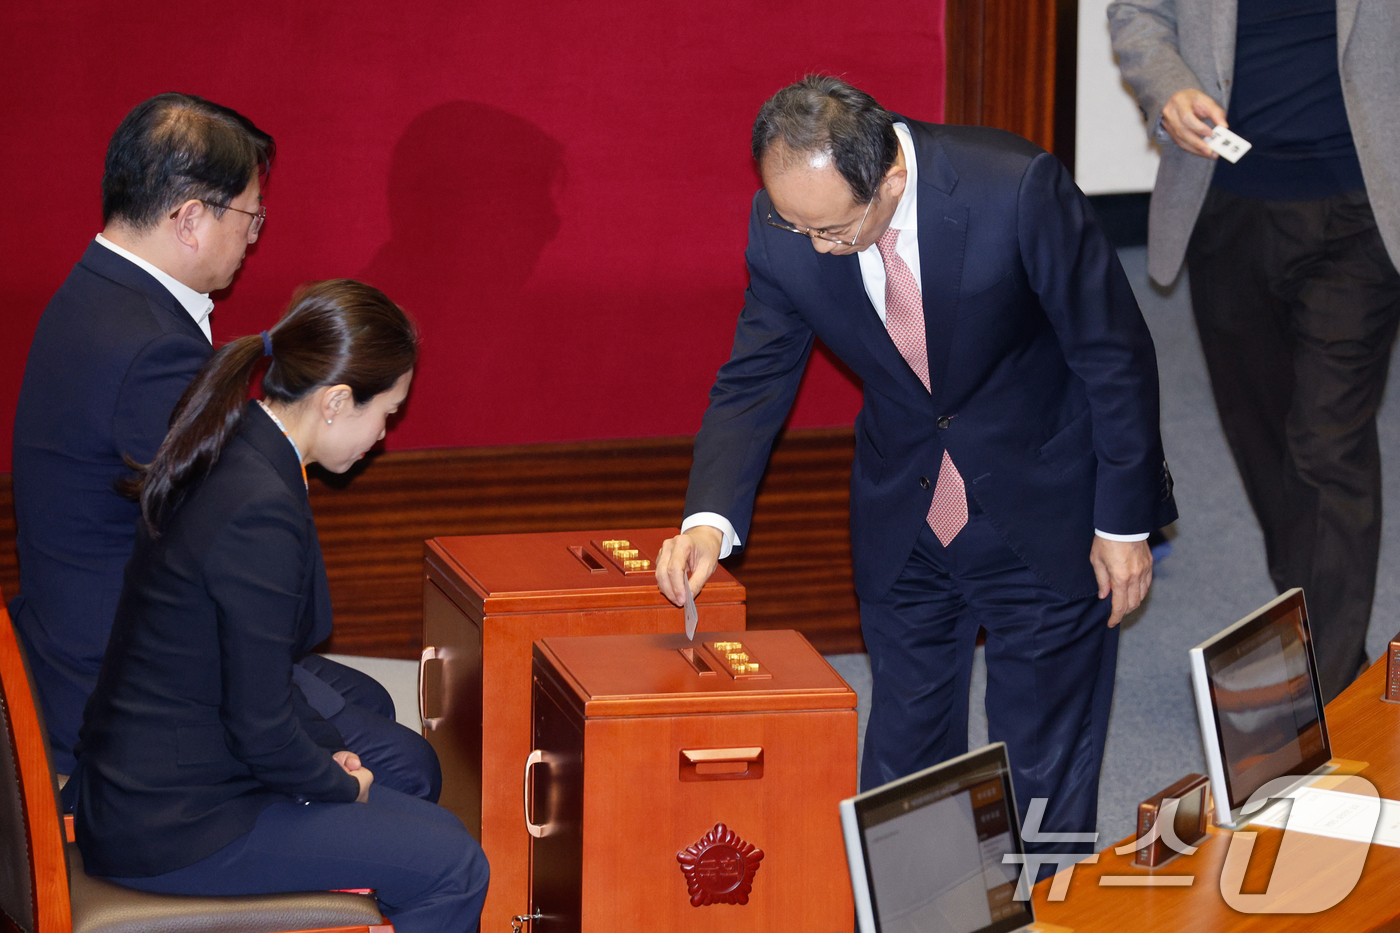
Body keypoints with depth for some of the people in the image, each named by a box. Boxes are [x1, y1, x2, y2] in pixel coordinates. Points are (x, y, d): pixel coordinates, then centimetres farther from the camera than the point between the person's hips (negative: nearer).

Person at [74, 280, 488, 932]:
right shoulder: (261, 511, -25)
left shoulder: (227, 456, 6)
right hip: (169, 828, -10)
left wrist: (326, 755, 10)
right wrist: (344, 785, -4)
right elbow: (261, 729, -21)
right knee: (454, 871, -8)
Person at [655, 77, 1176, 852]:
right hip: (901, 519, 3)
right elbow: (754, 381, -5)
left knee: (1047, 769, 4)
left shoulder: (1017, 191, -28)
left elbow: (1115, 352, -16)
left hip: (1041, 512, -3)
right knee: (903, 755, 9)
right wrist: (709, 520, -22)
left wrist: (1123, 521, -11)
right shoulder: (785, 227, -17)